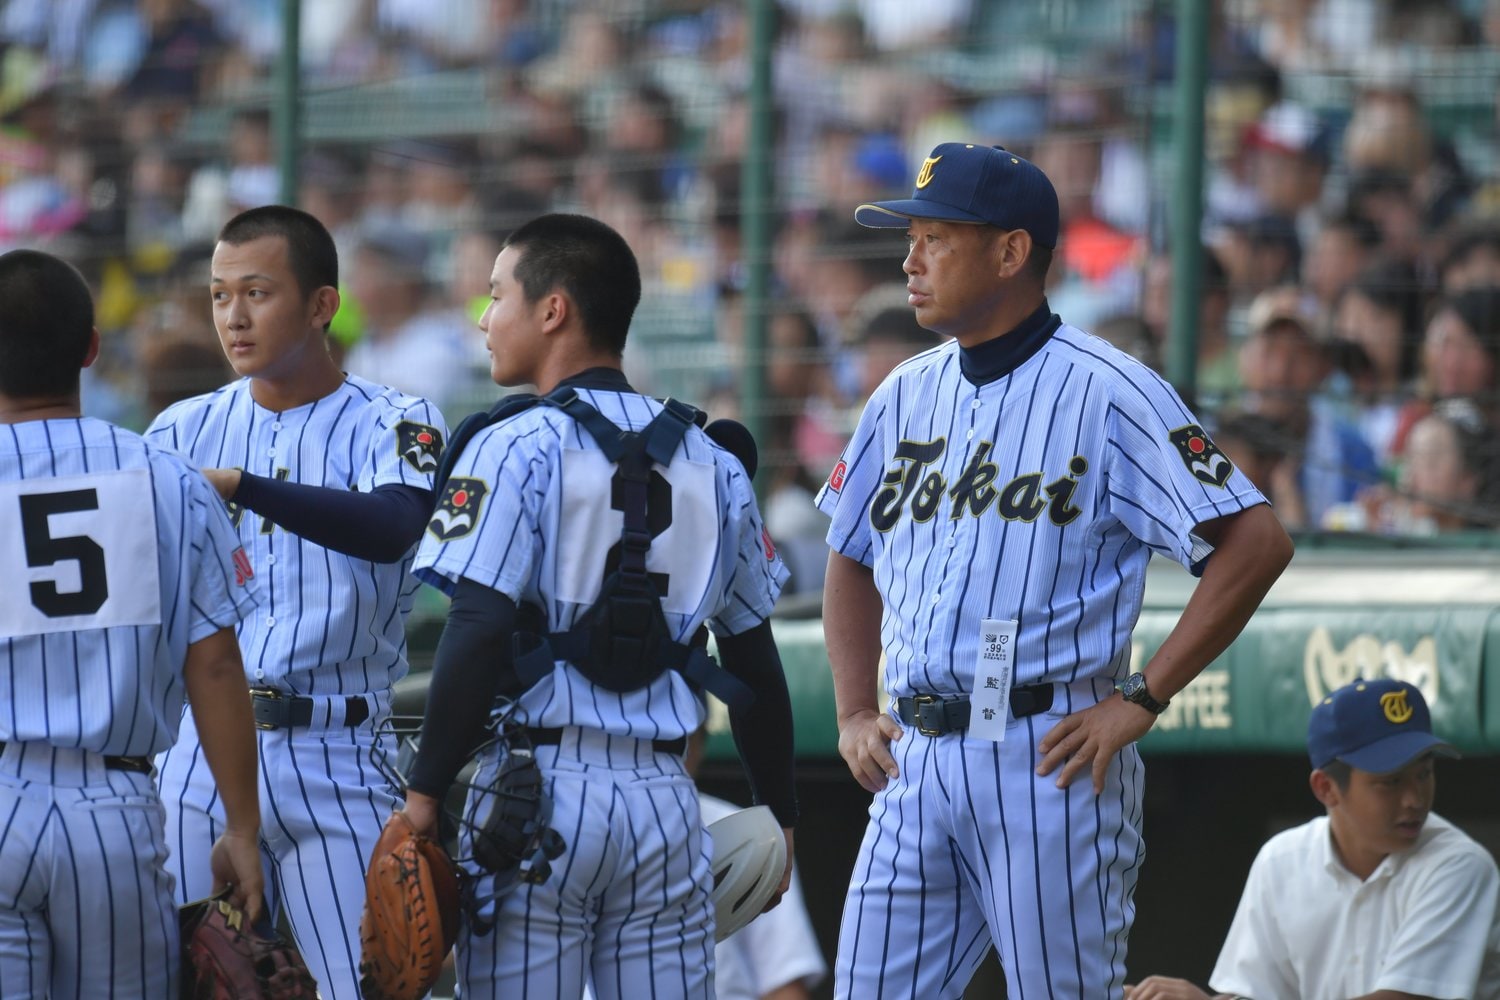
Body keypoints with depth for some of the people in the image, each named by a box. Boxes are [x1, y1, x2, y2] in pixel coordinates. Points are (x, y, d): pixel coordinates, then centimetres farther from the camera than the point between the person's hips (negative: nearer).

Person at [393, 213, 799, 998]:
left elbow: (478, 633, -14)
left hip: (539, 786, -5)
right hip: (664, 796, 5)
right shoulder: (713, 466, 12)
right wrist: (779, 815, 22)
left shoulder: (515, 449, -5)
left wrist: (425, 791, -10)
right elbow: (754, 662, 14)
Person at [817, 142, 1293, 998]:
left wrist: (1140, 702, -13)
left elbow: (1257, 542, -12)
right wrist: (855, 714, 13)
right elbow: (852, 560, 27)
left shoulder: (1107, 391, -7)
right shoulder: (906, 396, 14)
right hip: (915, 763, 7)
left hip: (1048, 761, -6)